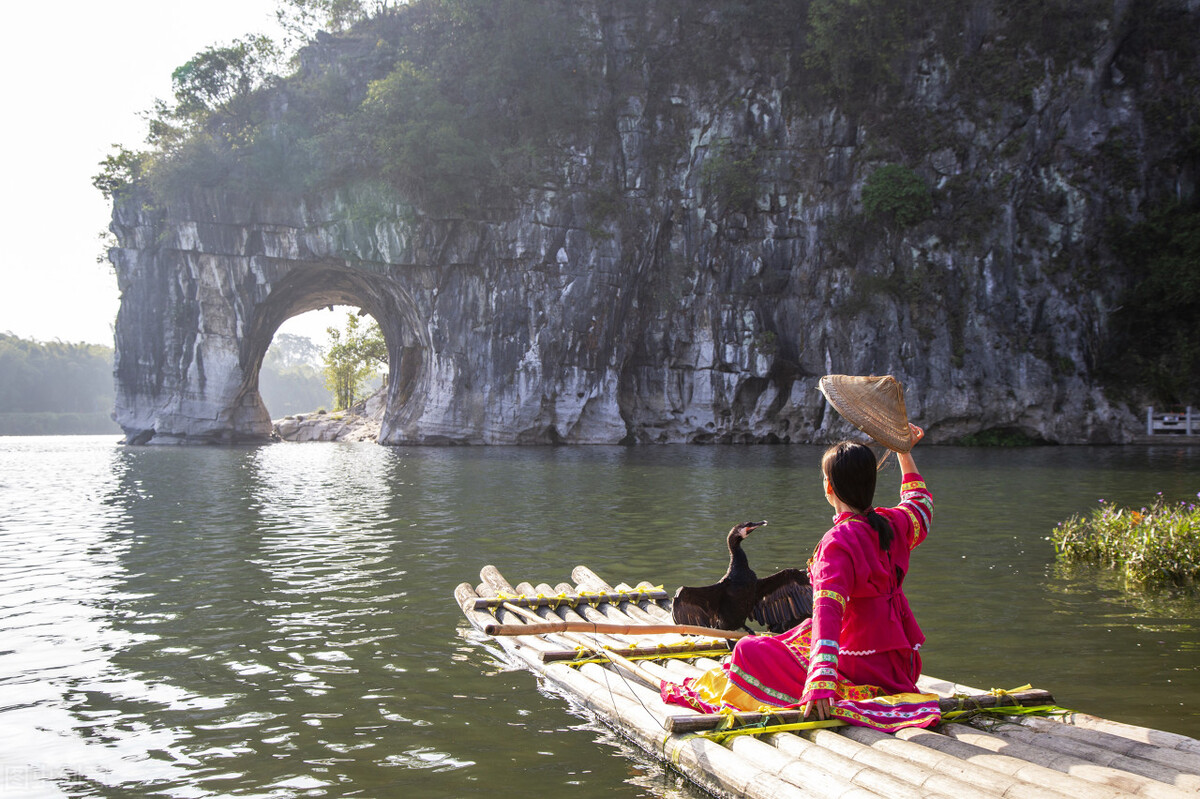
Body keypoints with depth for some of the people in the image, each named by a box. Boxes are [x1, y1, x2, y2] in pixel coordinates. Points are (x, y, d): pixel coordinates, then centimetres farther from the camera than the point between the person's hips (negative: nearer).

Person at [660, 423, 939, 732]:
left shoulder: (838, 542, -21)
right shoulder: (894, 523, 2)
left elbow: (828, 610, -33)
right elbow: (920, 504, 28)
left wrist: (821, 685, -42)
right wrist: (904, 452, 38)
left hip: (864, 672, -8)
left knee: (749, 651, -7)